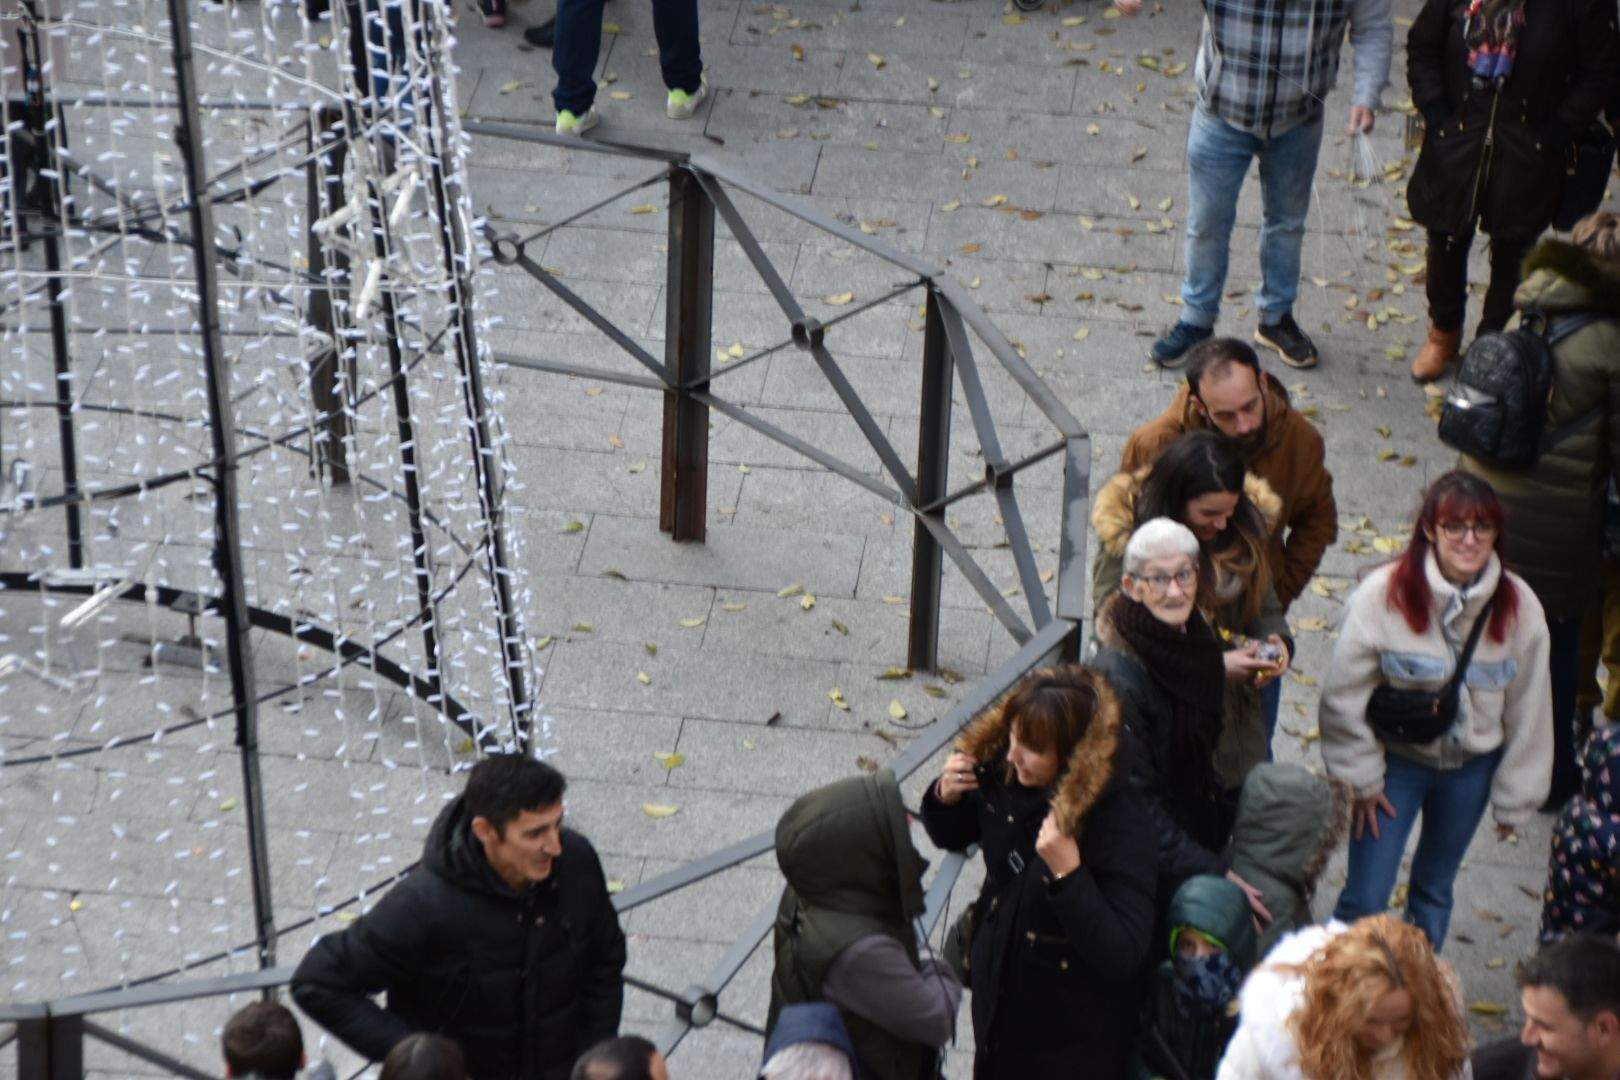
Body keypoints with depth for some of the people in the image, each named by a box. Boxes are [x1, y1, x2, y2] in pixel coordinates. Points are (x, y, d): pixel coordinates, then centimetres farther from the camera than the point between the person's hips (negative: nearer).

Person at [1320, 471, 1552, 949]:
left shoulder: (1519, 608, -16)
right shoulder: (1382, 595, -23)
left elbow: (1529, 711, -4)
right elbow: (1344, 696, -12)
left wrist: (1515, 797, 3)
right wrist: (1362, 779, -7)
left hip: (1473, 766, 2)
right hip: (1395, 760, -2)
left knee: (1434, 890, 21)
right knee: (1364, 899, -2)